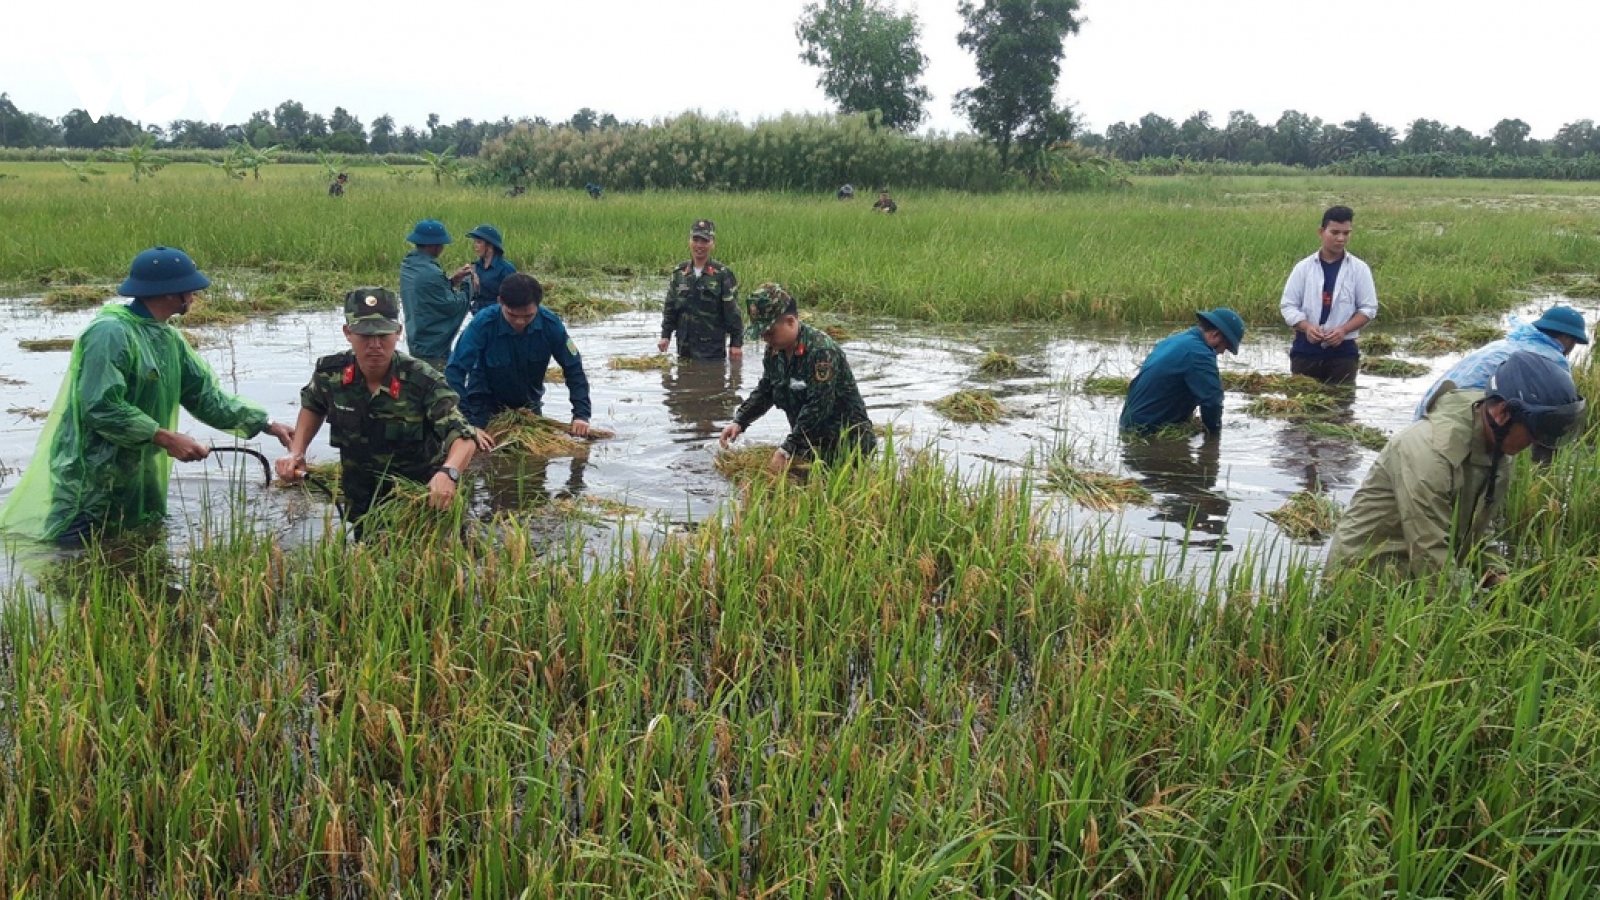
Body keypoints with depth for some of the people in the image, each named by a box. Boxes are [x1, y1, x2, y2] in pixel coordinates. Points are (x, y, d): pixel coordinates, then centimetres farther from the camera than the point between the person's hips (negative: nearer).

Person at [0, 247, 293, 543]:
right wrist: (165, 438, -27)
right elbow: (101, 407, -27)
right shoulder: (110, 333, -20)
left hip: (139, 478, 9)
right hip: (92, 481, -9)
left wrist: (266, 424, 4)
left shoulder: (169, 337, 9)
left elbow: (205, 393, 10)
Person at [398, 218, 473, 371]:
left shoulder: (408, 265, 4)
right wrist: (469, 285, -2)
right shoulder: (431, 273, -23)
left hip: (416, 343, 9)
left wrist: (452, 279, 7)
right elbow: (453, 306, -16)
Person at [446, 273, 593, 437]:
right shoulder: (482, 324, -30)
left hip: (530, 404, 3)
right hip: (485, 405, -3)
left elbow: (574, 368, -13)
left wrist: (581, 415, -24)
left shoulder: (550, 324, -22)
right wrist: (466, 426, -41)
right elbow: (455, 371, -32)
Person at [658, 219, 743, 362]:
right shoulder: (679, 272, 8)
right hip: (684, 346, 4)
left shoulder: (723, 274, -5)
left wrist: (736, 343, -7)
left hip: (713, 349, -4)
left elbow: (733, 311, -5)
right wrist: (665, 335, 8)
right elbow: (670, 307, 14)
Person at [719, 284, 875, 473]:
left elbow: (817, 408, -29)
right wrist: (739, 422, 0)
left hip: (844, 446, -8)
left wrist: (786, 450, -31)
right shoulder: (774, 351, 3)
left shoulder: (821, 351, -25)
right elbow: (764, 392, 16)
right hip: (809, 442, 8)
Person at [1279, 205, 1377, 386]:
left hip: (1343, 350, -1)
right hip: (1305, 349, 1)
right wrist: (1306, 327, -16)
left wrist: (1343, 330, -14)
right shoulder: (1304, 267, 3)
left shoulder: (1359, 269, 2)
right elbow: (1287, 305, 2)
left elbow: (1368, 308, 2)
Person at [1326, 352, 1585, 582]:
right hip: (1367, 572, -9)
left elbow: (1474, 530, 10)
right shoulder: (1430, 450, -27)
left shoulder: (1497, 452, 2)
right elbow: (1430, 555, -26)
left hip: (1415, 579, 9)